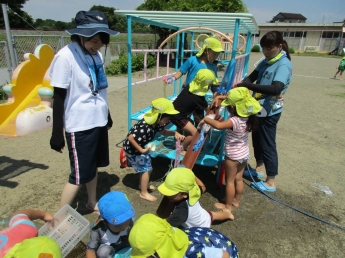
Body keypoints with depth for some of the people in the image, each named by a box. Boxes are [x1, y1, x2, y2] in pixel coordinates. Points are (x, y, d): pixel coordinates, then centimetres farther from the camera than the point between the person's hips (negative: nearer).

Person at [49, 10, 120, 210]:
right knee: (79, 175, 2)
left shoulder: (96, 55, 5)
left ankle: (92, 203, 39)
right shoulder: (65, 56, -15)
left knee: (94, 166, 19)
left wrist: (107, 116, 20)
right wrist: (57, 133, -13)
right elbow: (58, 97, -14)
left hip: (98, 121, 7)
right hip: (79, 126, -7)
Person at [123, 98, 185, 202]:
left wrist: (175, 133, -12)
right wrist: (142, 150, -27)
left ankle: (142, 185, 44)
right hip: (132, 149, -9)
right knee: (147, 169, -3)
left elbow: (163, 132, 6)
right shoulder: (145, 127, -37)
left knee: (145, 167, 21)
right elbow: (130, 138, -35)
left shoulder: (155, 123, -9)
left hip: (140, 147, 9)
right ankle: (144, 193, 13)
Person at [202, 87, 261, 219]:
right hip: (244, 153, 8)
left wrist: (206, 119, -30)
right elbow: (234, 99, 9)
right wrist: (220, 97, 1)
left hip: (233, 156, -8)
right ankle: (236, 201, 39)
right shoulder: (246, 116, -5)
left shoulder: (235, 121, -31)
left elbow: (218, 125, -47)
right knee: (238, 179, 21)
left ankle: (227, 206, 23)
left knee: (230, 181, 9)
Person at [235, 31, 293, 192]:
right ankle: (259, 168, 41)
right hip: (258, 107, 8)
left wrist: (247, 85, -37)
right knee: (257, 140, 21)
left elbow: (276, 89, -34)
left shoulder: (283, 65, -19)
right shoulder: (266, 61, 6)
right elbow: (251, 77, -1)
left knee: (267, 145, 1)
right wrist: (240, 86, -21)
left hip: (270, 111, -8)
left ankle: (270, 182, 17)